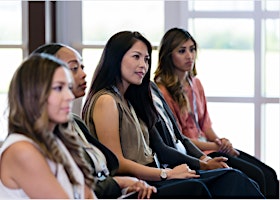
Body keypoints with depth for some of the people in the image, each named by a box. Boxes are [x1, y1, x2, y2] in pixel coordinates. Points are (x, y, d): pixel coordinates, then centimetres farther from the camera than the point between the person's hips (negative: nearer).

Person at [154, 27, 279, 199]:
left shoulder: (195, 83, 15)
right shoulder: (161, 91, -11)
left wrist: (220, 141, -3)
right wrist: (217, 146, -12)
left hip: (208, 145, 8)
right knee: (255, 175, -20)